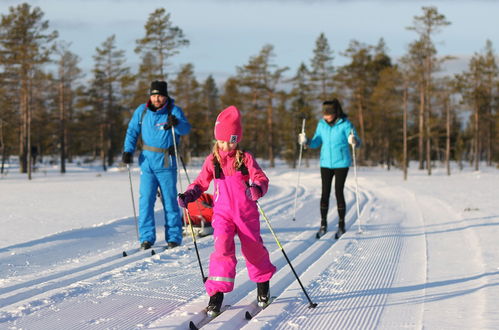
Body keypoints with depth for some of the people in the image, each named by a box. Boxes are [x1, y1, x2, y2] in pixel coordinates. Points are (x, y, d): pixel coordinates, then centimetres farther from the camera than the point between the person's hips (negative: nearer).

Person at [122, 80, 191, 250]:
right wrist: (128, 151, 1)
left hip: (166, 162, -3)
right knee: (146, 199, -2)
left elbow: (186, 128, -19)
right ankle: (146, 238, 4)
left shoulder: (174, 111, -5)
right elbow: (132, 131, 13)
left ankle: (174, 238, 9)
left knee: (170, 200, 0)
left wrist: (176, 123, -41)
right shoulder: (142, 111, 5)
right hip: (147, 160, 3)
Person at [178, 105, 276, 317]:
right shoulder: (212, 161, 3)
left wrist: (256, 189, -32)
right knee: (222, 247, -17)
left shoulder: (245, 159, -4)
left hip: (246, 212, 0)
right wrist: (188, 196, -7)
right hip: (222, 212, 1)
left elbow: (261, 179, -10)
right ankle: (217, 292, -14)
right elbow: (201, 183, 10)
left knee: (253, 248, 11)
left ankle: (263, 283, 37)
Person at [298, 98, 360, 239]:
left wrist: (354, 141, -35)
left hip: (341, 163, -4)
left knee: (339, 192, -2)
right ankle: (323, 225, 12)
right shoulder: (322, 124, 3)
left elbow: (357, 141, -12)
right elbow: (316, 142, 10)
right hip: (326, 163, 4)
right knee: (325, 193, 3)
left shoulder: (345, 124, -10)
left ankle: (341, 225, 9)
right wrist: (306, 142, -9)